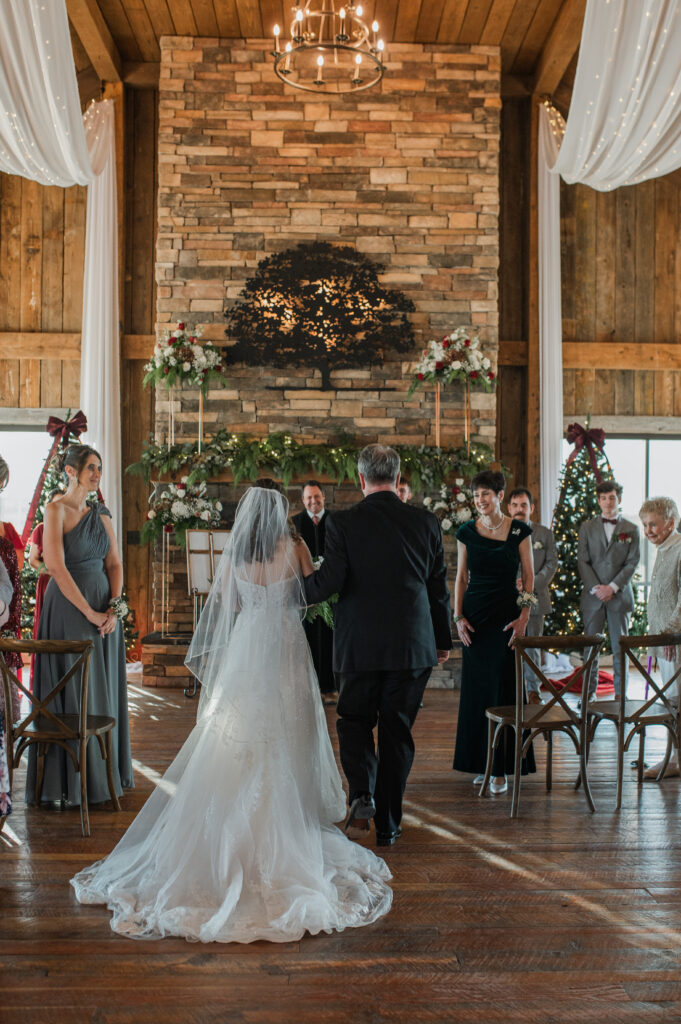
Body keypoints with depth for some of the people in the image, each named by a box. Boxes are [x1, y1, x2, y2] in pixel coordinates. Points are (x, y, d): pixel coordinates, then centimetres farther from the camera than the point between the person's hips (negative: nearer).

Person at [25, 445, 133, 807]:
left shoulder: (101, 513, 11)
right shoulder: (56, 509, -8)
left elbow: (114, 563, 9)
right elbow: (57, 567, -16)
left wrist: (114, 608, -6)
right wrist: (89, 612, -16)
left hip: (105, 610, 6)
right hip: (68, 609, -6)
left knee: (103, 691, 11)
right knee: (72, 692, 1)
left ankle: (104, 775, 22)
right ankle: (72, 781, 12)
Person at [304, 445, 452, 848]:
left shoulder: (343, 523, -8)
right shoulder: (426, 522, 1)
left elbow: (329, 581, -14)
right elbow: (440, 588, 6)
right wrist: (443, 640, 17)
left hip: (359, 645, -2)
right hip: (413, 644, 2)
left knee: (355, 720, 17)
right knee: (398, 731, 12)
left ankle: (362, 792, -5)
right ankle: (388, 824, 19)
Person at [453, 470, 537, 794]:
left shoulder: (519, 531, -1)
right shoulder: (466, 532, 4)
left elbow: (528, 576, 2)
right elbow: (461, 577, 8)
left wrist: (524, 616, -8)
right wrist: (458, 616, -1)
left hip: (508, 614, -2)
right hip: (475, 615, 2)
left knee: (504, 687, -2)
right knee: (476, 688, 6)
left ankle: (501, 767, 5)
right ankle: (480, 760, 18)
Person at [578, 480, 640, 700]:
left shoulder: (631, 529, 8)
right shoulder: (587, 527, 10)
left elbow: (632, 562, 1)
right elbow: (582, 561, 3)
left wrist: (612, 587, -11)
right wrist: (595, 588, -9)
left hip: (620, 595, 0)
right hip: (592, 596, 1)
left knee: (620, 647, 2)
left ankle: (621, 693, 9)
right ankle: (590, 691, 10)